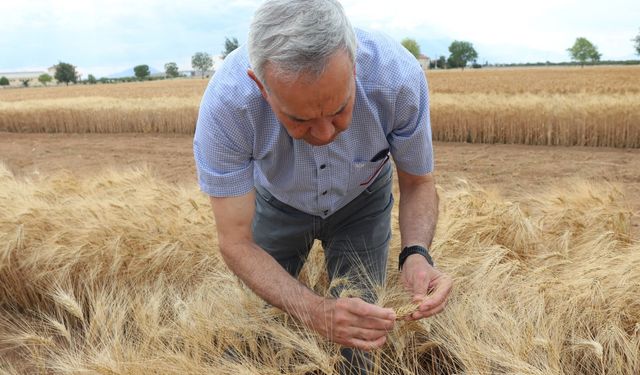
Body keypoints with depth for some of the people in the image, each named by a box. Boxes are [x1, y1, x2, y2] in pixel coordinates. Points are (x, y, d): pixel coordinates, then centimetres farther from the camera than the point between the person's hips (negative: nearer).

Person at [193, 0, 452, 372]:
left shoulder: (398, 76, -37)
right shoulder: (225, 102, -39)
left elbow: (419, 182, -18)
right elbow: (236, 242, -31)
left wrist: (416, 254, -38)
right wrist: (315, 312, -47)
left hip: (362, 201, 1)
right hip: (278, 203, 0)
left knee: (364, 330, 2)